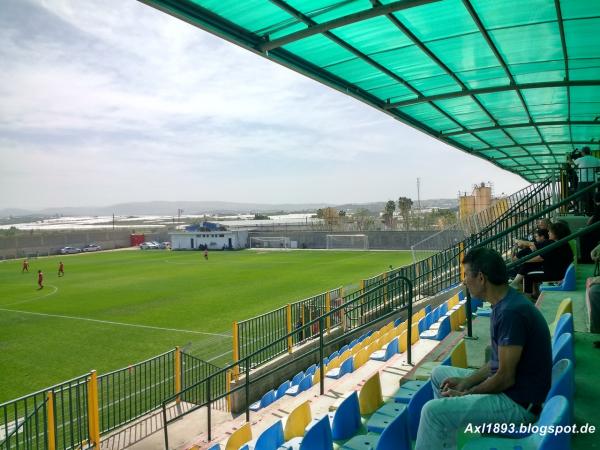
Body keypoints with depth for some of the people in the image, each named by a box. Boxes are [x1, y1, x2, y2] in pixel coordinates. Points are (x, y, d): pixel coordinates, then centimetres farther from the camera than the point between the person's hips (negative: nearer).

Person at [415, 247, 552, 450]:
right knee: (439, 374, 17)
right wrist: (466, 381, 4)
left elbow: (505, 378, -24)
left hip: (519, 403, -10)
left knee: (433, 411, -20)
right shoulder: (505, 304, 5)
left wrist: (465, 394, -10)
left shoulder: (511, 312, -26)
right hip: (507, 387, 10)